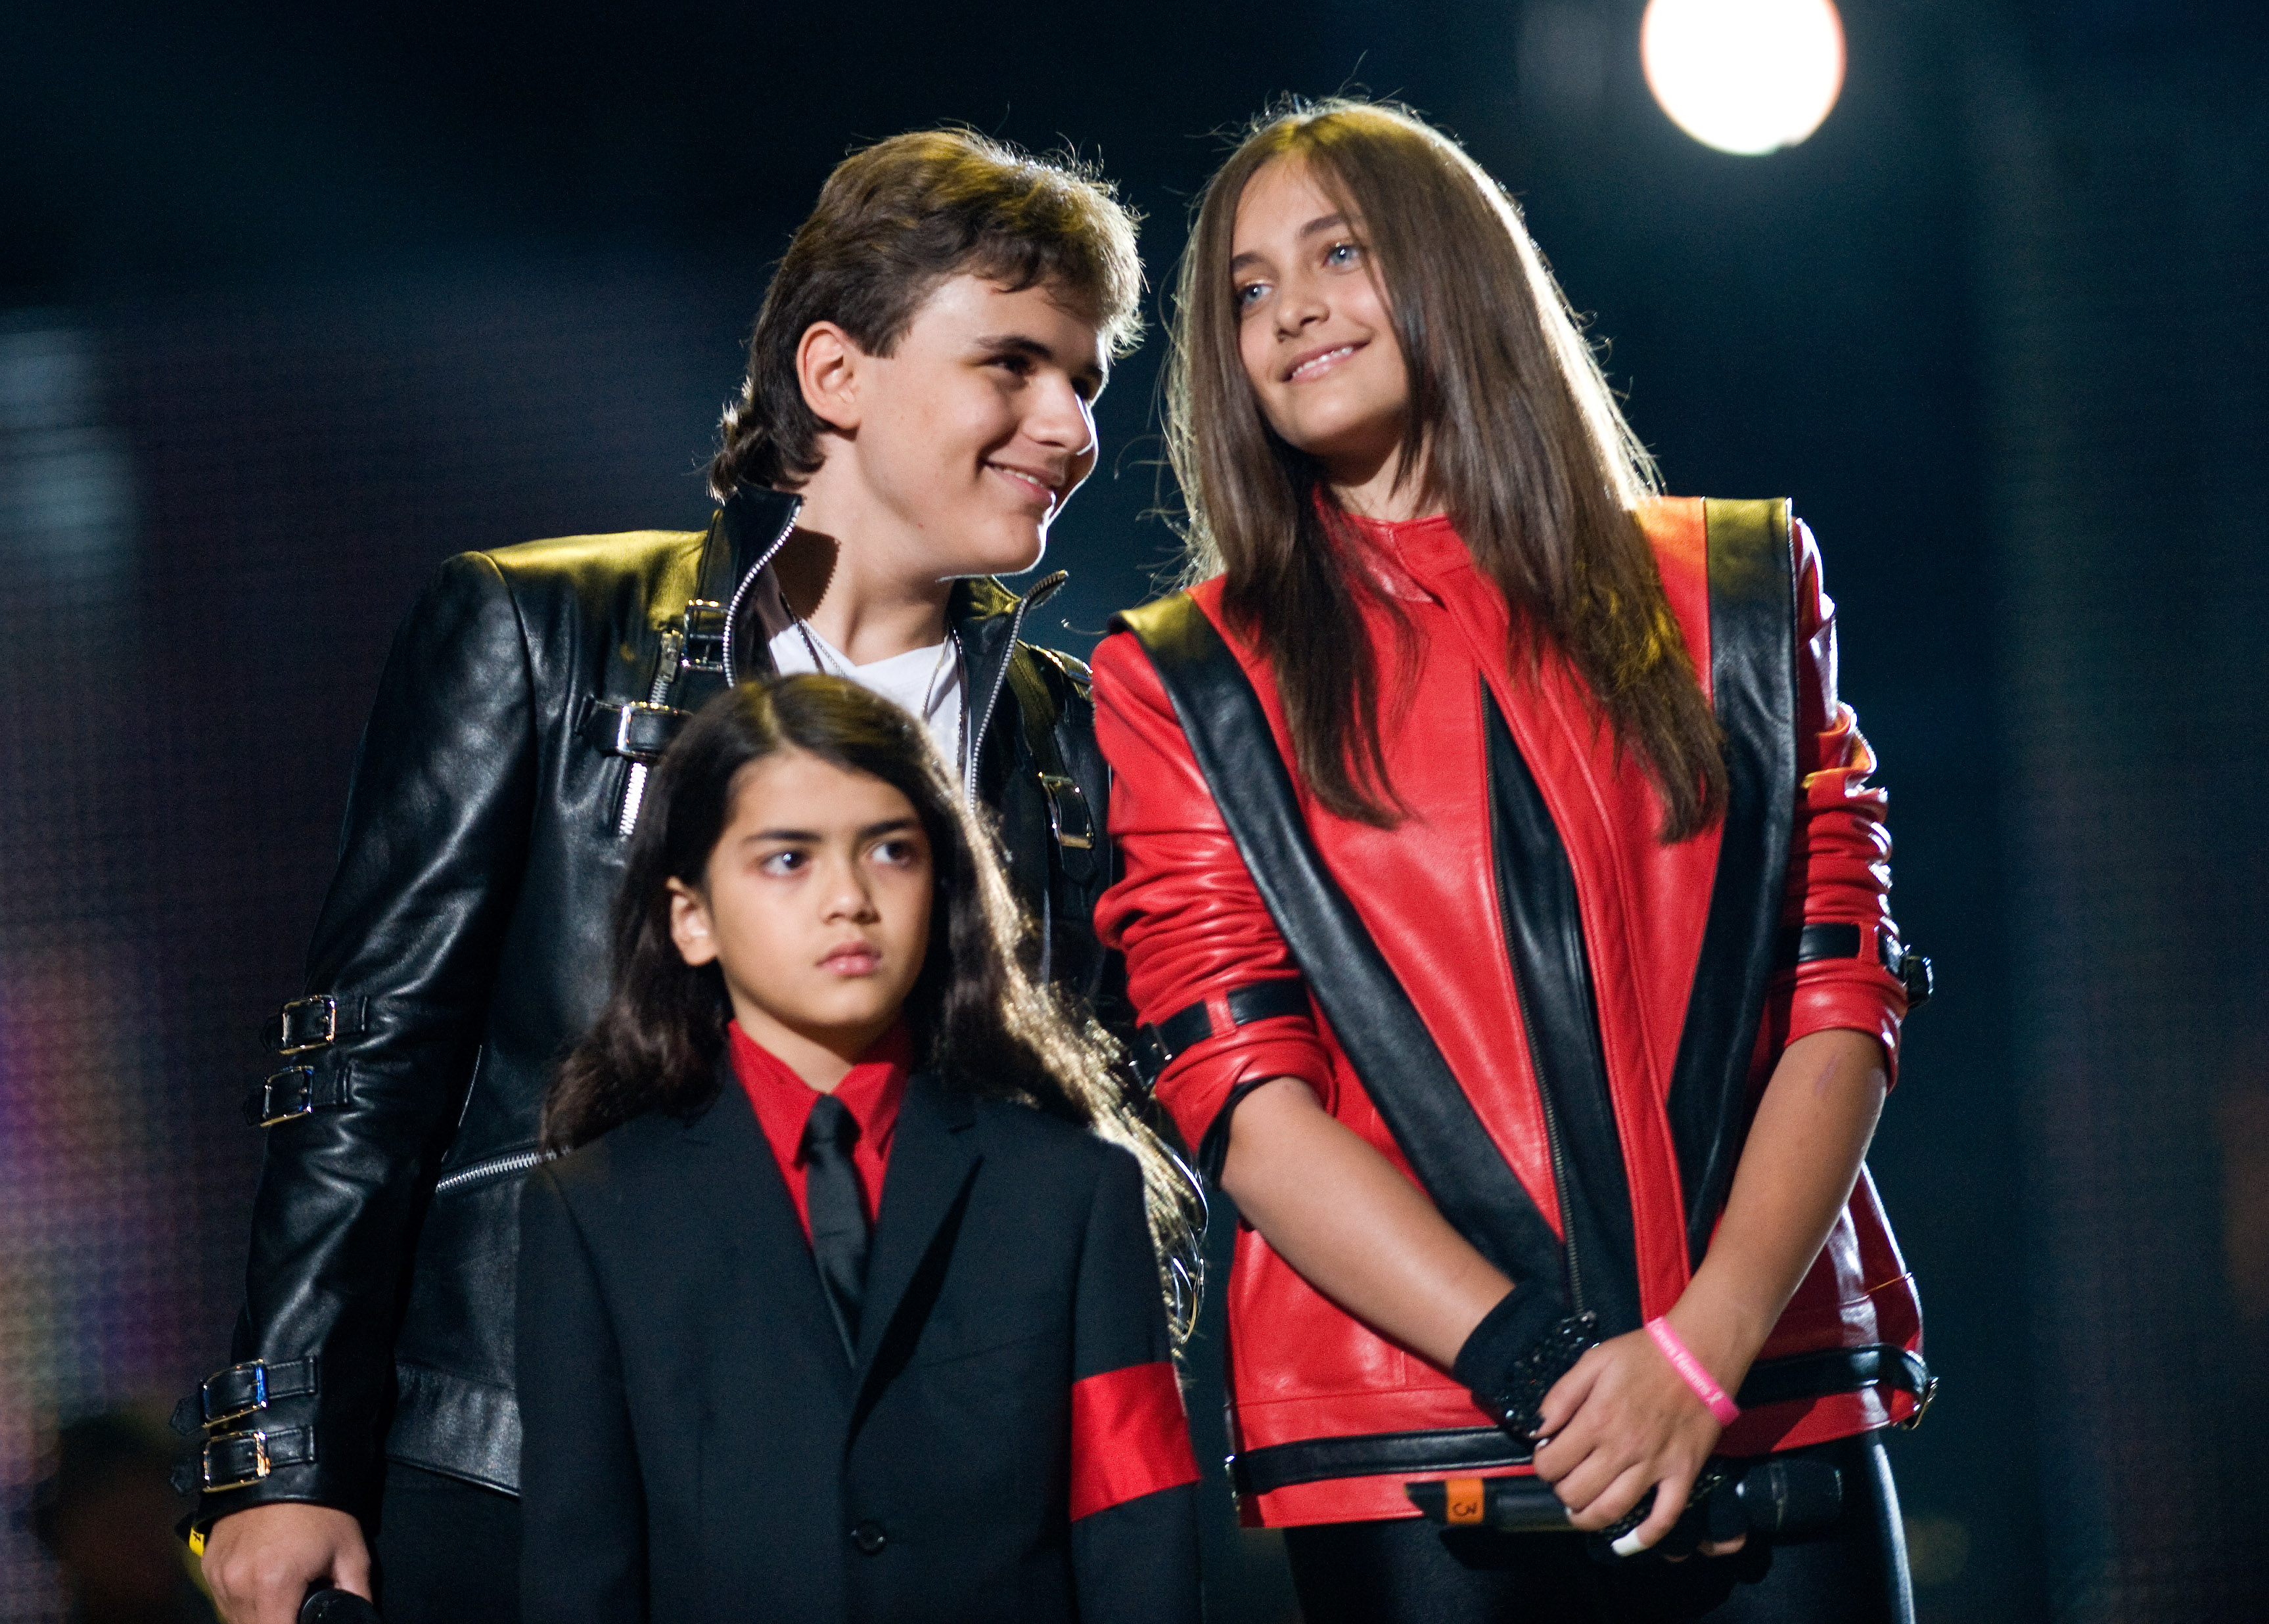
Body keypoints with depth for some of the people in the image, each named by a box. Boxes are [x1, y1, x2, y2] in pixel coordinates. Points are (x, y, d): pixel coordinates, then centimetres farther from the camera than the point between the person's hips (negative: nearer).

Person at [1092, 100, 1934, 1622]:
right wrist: (1545, 1366, -13)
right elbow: (1243, 1097, -1)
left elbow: (1843, 1001, 5)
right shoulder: (1183, 684, 8)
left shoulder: (1735, 594, 12)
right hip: (1409, 1462, -1)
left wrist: (1702, 1348, -11)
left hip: (1781, 1418, 1)